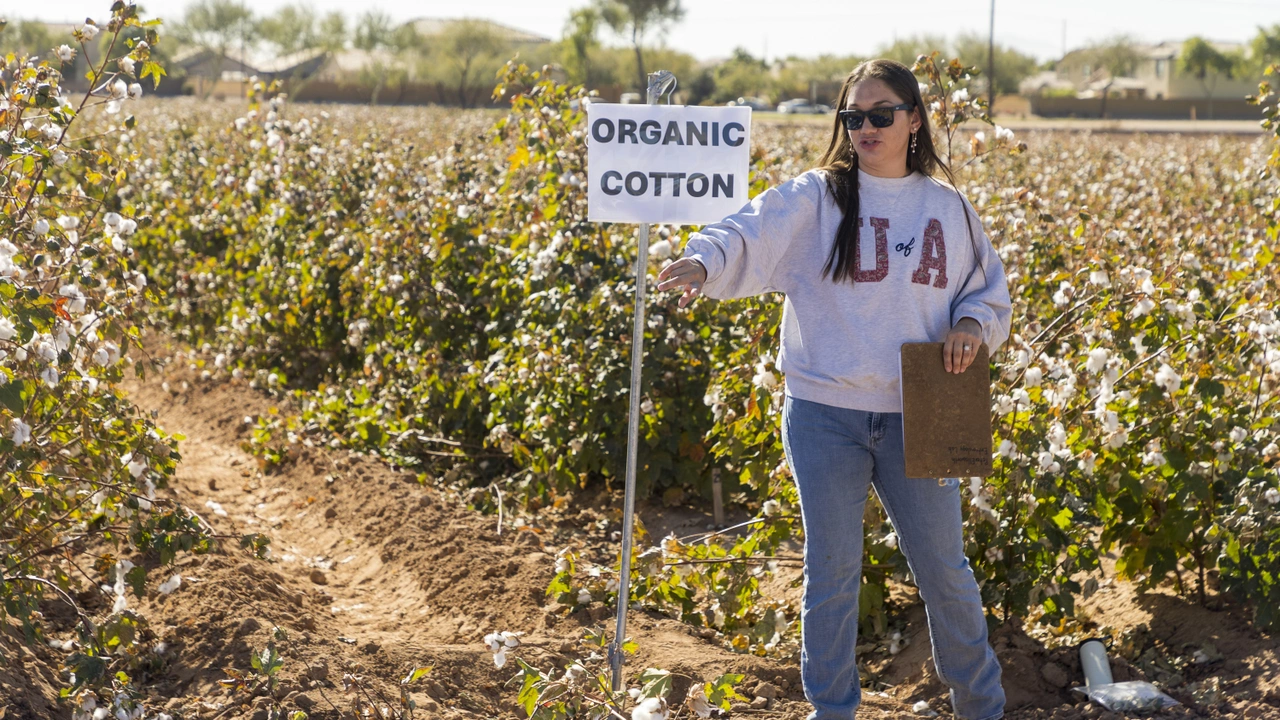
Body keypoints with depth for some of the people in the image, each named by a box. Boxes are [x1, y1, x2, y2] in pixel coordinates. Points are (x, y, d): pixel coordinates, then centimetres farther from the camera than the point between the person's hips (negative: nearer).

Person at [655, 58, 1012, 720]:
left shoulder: (948, 207, 7)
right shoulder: (814, 199, -2)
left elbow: (990, 289, 18)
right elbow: (750, 235, -19)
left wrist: (973, 325, -4)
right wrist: (704, 262, -40)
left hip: (914, 418, 2)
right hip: (825, 416, -2)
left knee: (943, 567, 11)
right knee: (831, 574, 7)